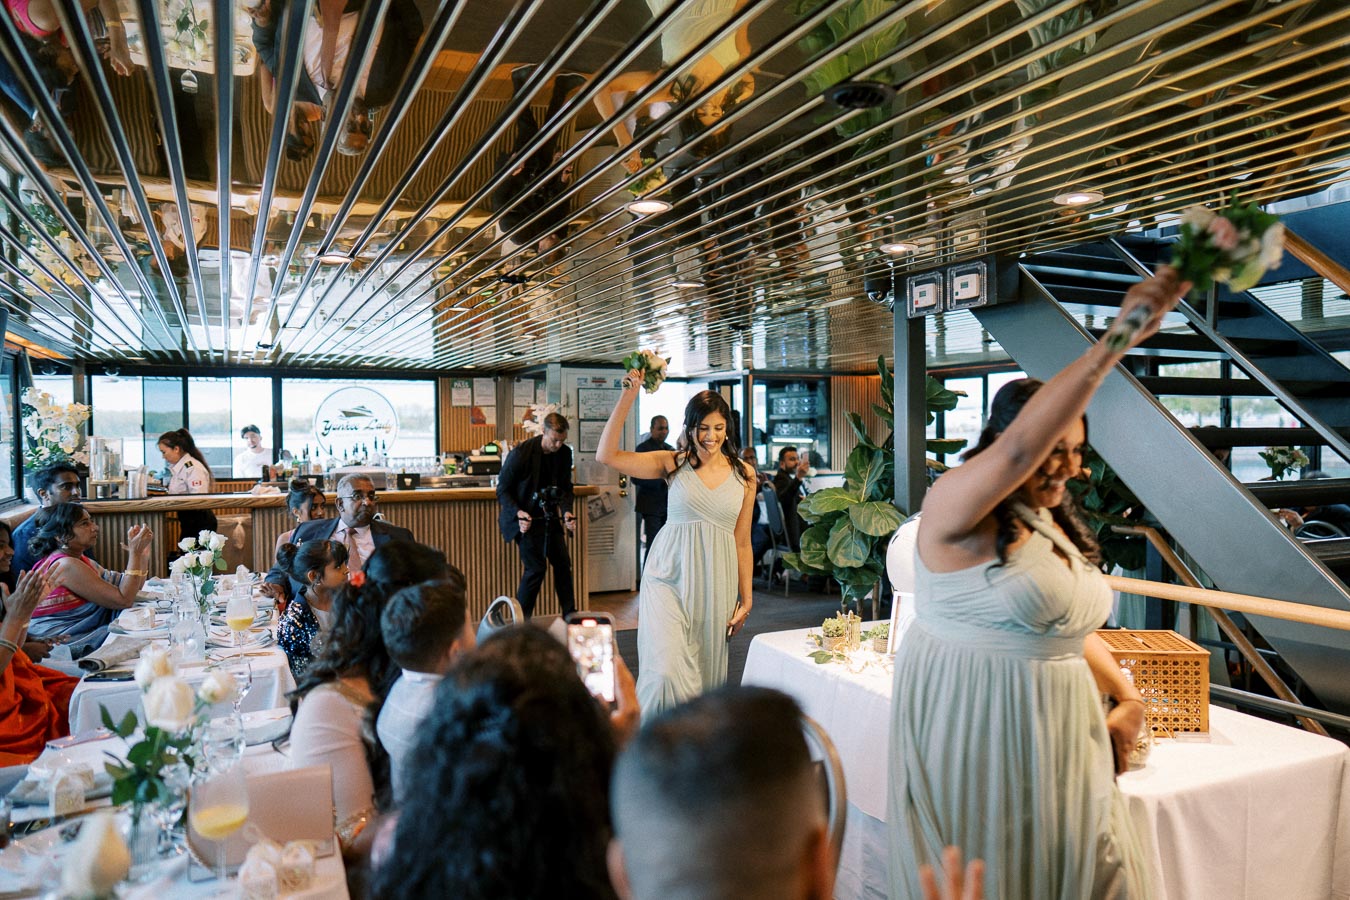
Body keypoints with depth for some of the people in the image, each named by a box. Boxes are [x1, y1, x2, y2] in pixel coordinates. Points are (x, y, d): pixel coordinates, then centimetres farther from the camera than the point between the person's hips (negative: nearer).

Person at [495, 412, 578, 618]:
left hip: (548, 517, 6)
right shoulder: (521, 453, -19)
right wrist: (518, 513, -26)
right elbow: (502, 490, -11)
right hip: (524, 518, -6)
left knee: (563, 563, 6)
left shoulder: (565, 453, -2)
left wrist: (566, 511, -8)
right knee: (536, 567, -11)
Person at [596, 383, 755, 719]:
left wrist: (747, 599, 9)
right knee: (667, 671, -16)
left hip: (715, 582, 2)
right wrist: (628, 396, -15)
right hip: (669, 577, -2)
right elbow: (606, 455, -10)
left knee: (704, 674, 10)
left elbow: (742, 543, 10)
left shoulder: (744, 475, 6)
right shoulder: (673, 464, 1)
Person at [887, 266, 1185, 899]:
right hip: (973, 733, -8)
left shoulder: (1056, 526, 11)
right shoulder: (957, 505, -15)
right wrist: (1115, 342, -39)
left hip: (1057, 737, 8)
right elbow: (1018, 447, -34)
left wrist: (1127, 697, 6)